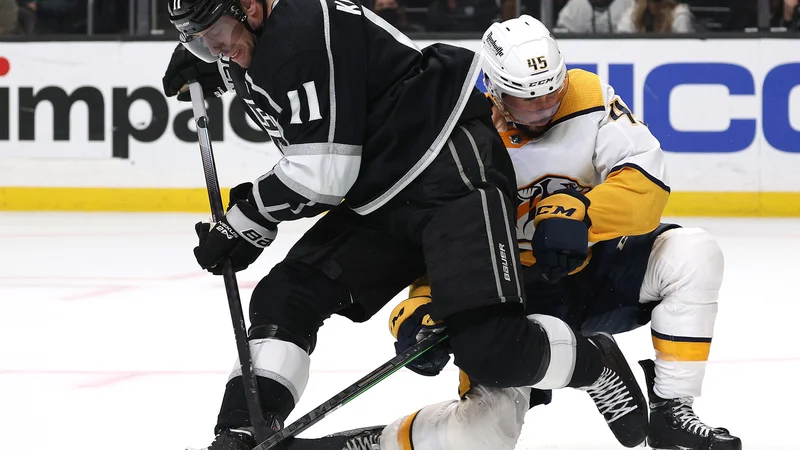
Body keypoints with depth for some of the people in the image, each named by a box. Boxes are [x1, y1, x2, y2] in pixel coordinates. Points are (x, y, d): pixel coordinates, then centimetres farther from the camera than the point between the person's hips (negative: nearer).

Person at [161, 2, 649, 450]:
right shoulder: (254, 50, 10)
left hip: (453, 176, -10)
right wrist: (201, 67, 19)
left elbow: (321, 174, -23)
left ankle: (598, 364, 7)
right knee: (285, 298, -2)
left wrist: (246, 222, -9)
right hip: (380, 200, 10)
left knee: (490, 347, -20)